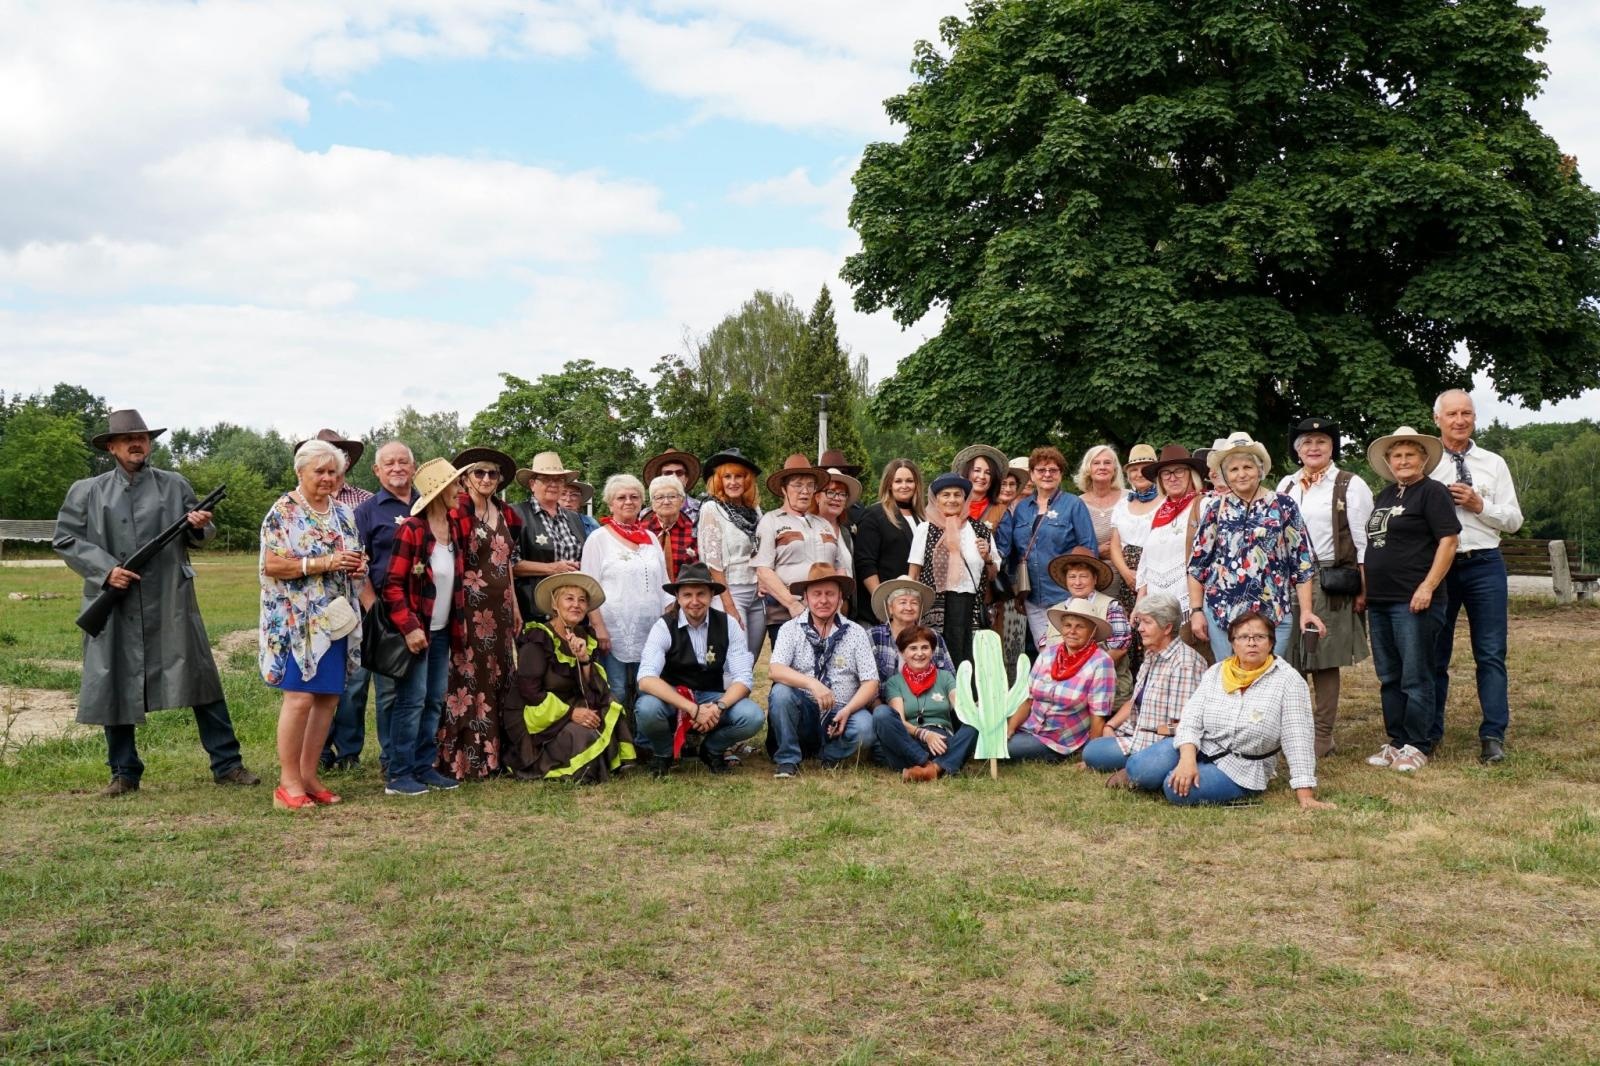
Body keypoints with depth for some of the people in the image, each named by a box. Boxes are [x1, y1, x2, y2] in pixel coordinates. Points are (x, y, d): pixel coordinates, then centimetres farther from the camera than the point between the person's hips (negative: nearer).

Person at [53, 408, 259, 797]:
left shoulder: (174, 485, 11)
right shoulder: (86, 492, 8)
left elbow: (200, 535, 17)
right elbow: (64, 540, 4)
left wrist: (199, 526, -8)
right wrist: (105, 569, -9)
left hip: (171, 605, 0)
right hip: (114, 606, 0)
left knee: (200, 677, -2)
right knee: (115, 684, 4)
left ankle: (227, 764, 5)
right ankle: (124, 772, 18)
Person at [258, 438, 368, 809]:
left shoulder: (344, 513, 14)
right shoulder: (284, 511, -5)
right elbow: (271, 565, -13)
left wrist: (358, 567, 0)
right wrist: (323, 563, -20)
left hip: (336, 618, 7)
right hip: (297, 619, -6)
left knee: (328, 697, 6)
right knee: (300, 696, -11)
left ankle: (309, 776, 14)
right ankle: (288, 783, -3)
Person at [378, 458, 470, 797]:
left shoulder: (454, 523, 6)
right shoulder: (411, 529, -15)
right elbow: (393, 584, -15)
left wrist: (459, 621, 15)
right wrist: (409, 628, -21)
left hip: (442, 630, 7)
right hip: (416, 630, -7)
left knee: (435, 701, 10)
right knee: (412, 701, -5)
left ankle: (423, 767, 19)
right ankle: (397, 775, 3)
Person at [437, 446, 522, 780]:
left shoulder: (504, 514, 15)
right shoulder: (457, 511, -6)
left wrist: (514, 606, 18)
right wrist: (456, 610, -15)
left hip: (500, 608, 7)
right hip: (469, 606, -7)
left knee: (498, 679, 9)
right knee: (466, 679, -6)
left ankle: (492, 754, 16)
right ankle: (459, 759, -1)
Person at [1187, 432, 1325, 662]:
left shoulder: (1284, 506, 2)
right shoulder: (1214, 510, 6)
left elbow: (1301, 563, 2)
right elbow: (1197, 564, 8)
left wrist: (1306, 611, -3)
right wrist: (1196, 611, 2)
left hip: (1274, 613, -1)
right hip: (1222, 612, 1)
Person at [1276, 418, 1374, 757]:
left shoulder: (1350, 485, 1)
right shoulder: (1286, 486, 15)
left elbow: (1364, 541, -3)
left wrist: (1363, 589, -8)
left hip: (1330, 583, -4)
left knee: (1325, 662, 1)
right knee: (1288, 660, 4)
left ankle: (1323, 737, 10)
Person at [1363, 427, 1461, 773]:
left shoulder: (1432, 492, -5)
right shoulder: (1385, 496, 19)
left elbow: (1449, 540, -12)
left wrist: (1428, 586, -19)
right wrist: (1365, 589, 18)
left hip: (1414, 601, -8)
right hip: (1379, 601, 8)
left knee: (1415, 678, -3)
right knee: (1389, 679, 12)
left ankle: (1417, 746, 4)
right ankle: (1397, 742, 19)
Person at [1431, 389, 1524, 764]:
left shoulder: (1494, 464, 8)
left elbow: (1514, 520, 5)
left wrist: (1480, 505, -9)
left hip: (1484, 565, 1)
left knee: (1490, 653, -1)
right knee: (1433, 654, 7)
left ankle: (1493, 736, 3)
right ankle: (1429, 733, 17)